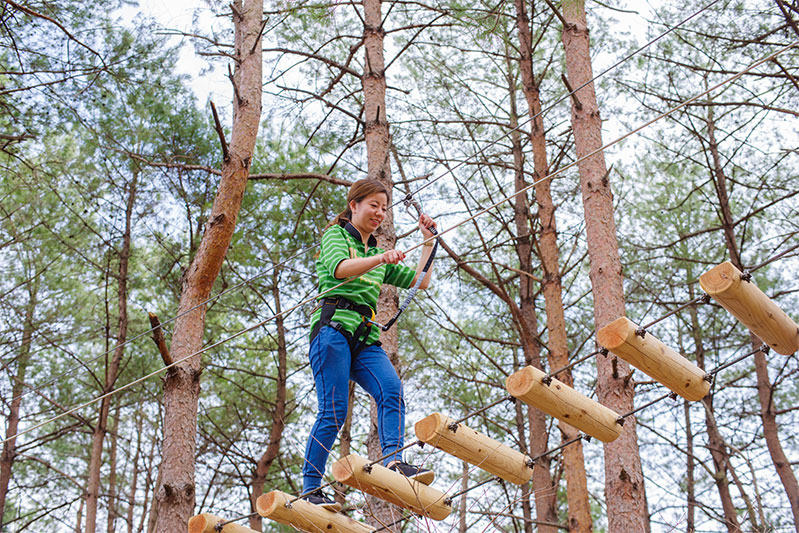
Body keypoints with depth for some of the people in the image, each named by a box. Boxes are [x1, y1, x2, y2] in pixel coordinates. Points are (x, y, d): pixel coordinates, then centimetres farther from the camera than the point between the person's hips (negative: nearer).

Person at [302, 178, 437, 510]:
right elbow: (340, 268, -13)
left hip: (366, 339, 6)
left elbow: (420, 282, 25)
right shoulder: (336, 235, 11)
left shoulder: (377, 253, 29)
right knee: (334, 409, -14)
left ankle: (393, 460, -34)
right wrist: (380, 258, -28)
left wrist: (429, 241, 18)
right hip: (333, 328, -6)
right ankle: (309, 487, -7)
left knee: (392, 390, -21)